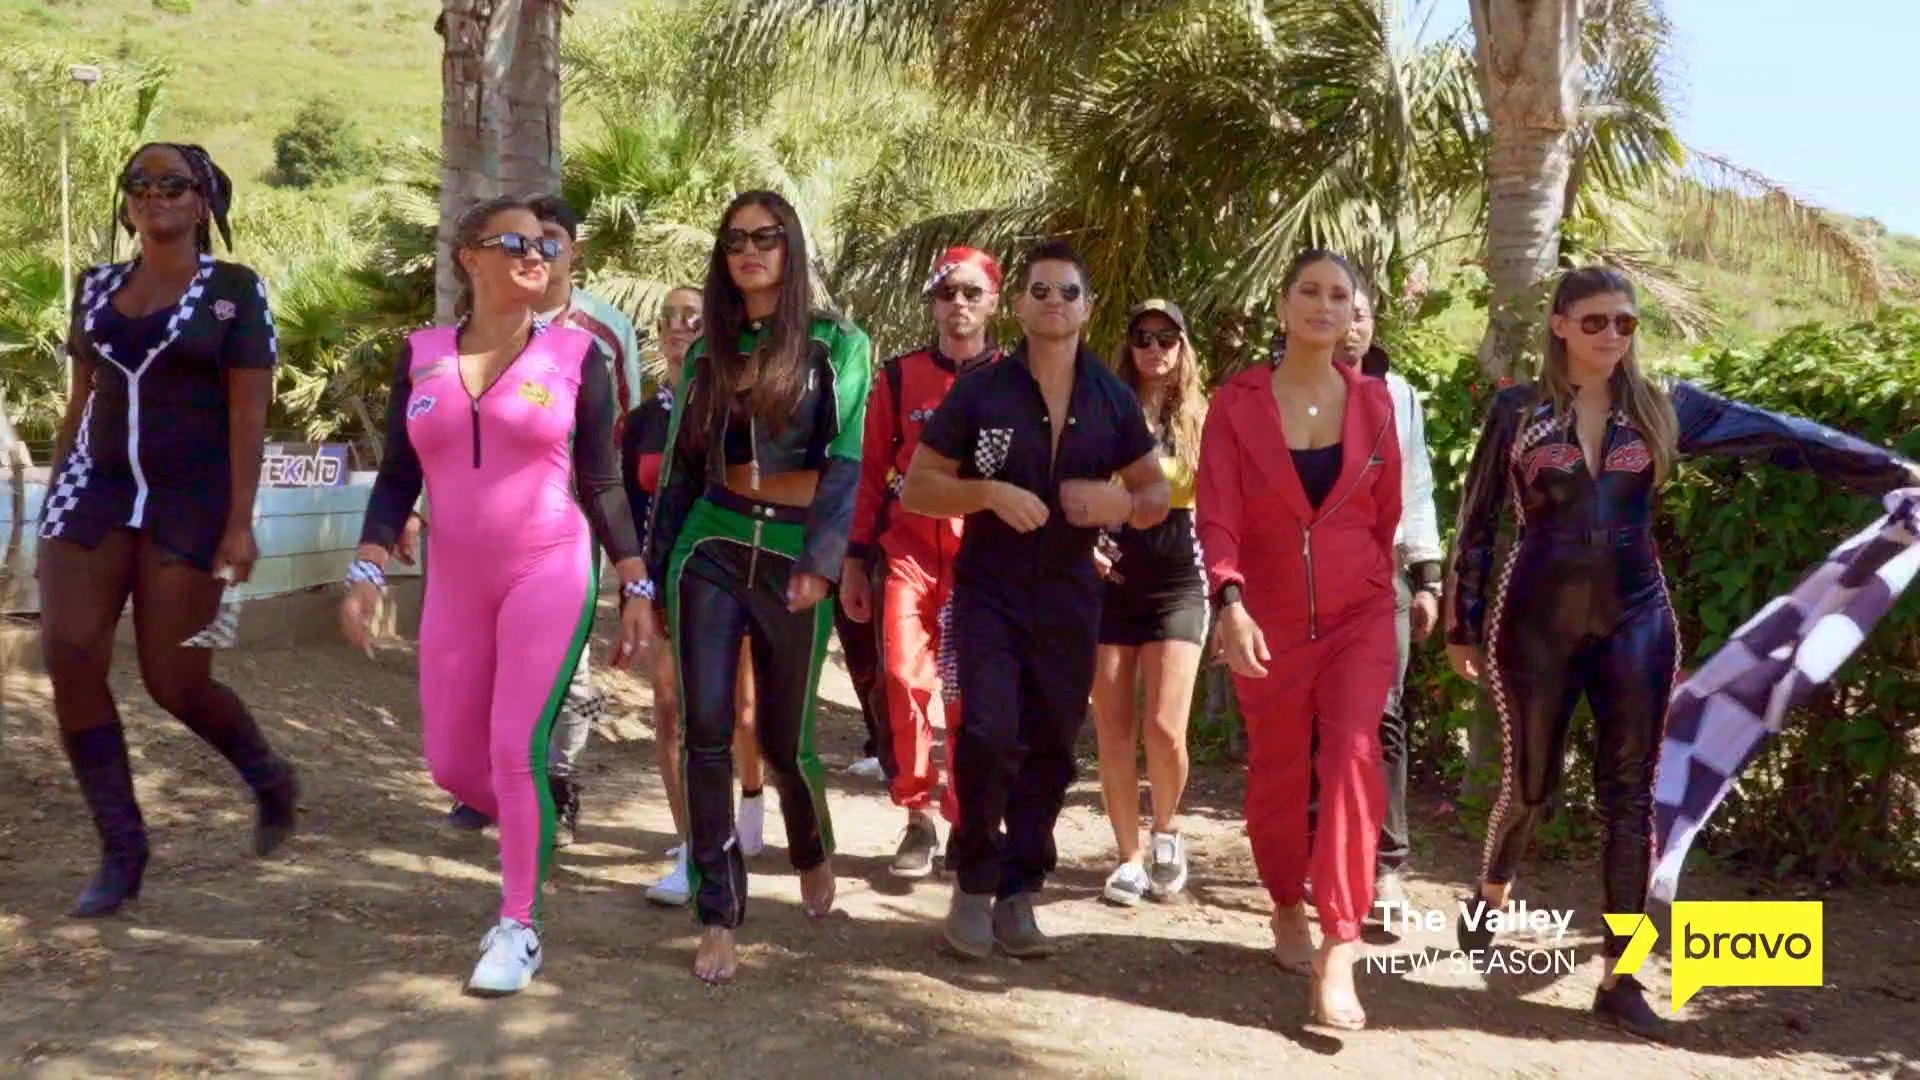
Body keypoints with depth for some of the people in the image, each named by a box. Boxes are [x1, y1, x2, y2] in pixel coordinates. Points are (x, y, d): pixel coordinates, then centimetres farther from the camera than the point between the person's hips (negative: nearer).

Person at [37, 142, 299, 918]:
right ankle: (121, 847, 4)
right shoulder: (97, 288, 12)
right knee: (69, 660, -8)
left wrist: (240, 523, -15)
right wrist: (54, 505, 13)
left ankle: (269, 777, 27)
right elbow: (81, 402, 15)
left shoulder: (234, 290, -3)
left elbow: (249, 415, -8)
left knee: (174, 682, -4)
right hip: (96, 491, 5)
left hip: (189, 501, -5)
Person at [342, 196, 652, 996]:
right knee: (453, 763, 9)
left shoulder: (575, 353, -2)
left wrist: (637, 586, 0)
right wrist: (366, 573, -5)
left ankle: (519, 926, 4)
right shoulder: (421, 355, 5)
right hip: (455, 584, 4)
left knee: (516, 749, -12)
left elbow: (603, 482, 2)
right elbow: (397, 477, 6)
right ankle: (531, 834, 40)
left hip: (551, 574, -3)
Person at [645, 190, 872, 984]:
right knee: (706, 733, -6)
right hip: (711, 549, 3)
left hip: (793, 555, -3)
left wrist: (823, 560, -18)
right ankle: (719, 915, 2)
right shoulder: (708, 350, 12)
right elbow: (680, 467, 13)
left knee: (784, 737, 6)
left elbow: (848, 462, -7)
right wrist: (652, 567, 12)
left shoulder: (837, 344, 1)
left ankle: (813, 854, 38)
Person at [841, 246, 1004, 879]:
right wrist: (854, 560, 4)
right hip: (907, 552, 1)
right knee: (904, 679, -11)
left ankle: (968, 822, 16)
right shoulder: (898, 376, 6)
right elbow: (870, 470, 8)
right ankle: (918, 819, 2)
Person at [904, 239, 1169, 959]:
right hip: (989, 589, -3)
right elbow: (917, 487, 0)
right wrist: (991, 493, -18)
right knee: (988, 733, -17)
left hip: (1069, 594, 3)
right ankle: (973, 886, 2)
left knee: (1050, 750, 5)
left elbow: (1156, 492, 13)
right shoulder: (980, 391, -2)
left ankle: (1018, 895, 19)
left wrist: (1123, 502, -11)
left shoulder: (1112, 398, 6)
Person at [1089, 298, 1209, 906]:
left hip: (1177, 582, -1)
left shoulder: (1202, 419, 5)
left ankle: (1165, 832, 18)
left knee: (1165, 728, -11)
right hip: (1111, 582, 1)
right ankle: (1129, 857, 15)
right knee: (1113, 732, 2)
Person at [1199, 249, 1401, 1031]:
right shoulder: (1237, 401, -4)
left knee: (1352, 757, -16)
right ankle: (1288, 912, 34)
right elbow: (1216, 511, -13)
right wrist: (1229, 600, -27)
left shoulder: (1373, 400, 3)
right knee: (1276, 772, 9)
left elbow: (1386, 511, 12)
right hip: (1268, 614, -1)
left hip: (1359, 613, 1)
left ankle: (1338, 955, -14)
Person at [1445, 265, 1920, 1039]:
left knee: (1630, 795, 1)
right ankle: (1488, 899, 37)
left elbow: (1783, 437, 3)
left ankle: (1619, 978, 8)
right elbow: (1477, 522, 1)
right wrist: (1462, 626, 2)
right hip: (1536, 620, -2)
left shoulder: (1662, 407, 3)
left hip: (1635, 619, 2)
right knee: (1530, 782, 7)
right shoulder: (1517, 412, -2)